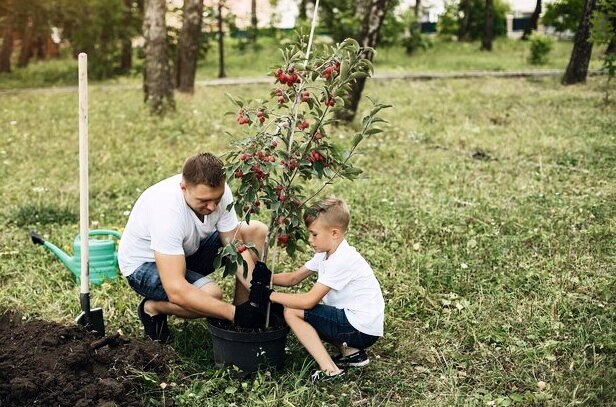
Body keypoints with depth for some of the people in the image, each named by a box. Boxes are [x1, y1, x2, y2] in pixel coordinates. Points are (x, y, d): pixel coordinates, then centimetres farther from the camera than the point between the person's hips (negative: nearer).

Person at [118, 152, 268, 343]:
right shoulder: (167, 210, -39)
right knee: (210, 294, -33)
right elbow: (176, 291, -41)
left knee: (256, 231, -8)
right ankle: (152, 308, -5)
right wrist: (233, 313, -42)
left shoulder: (218, 192, -21)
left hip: (187, 250, 7)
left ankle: (243, 307, -2)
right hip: (144, 264, -7)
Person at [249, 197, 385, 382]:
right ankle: (350, 351, 11)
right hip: (353, 319, 10)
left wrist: (270, 295, -16)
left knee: (292, 312, -9)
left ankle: (330, 370, -12)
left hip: (362, 329, -10)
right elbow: (293, 278, 11)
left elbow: (309, 301, -23)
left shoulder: (342, 261, -22)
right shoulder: (326, 253, 8)